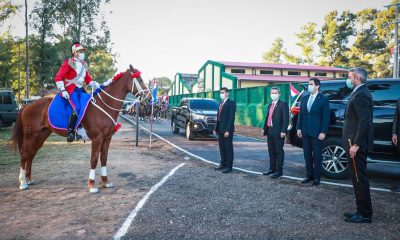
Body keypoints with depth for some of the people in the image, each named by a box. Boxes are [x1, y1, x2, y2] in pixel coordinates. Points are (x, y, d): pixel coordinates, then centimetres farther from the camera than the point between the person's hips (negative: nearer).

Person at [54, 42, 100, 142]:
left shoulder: (84, 64, 15)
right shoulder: (68, 62, -5)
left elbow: (88, 78, 20)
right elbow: (58, 77, -9)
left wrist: (94, 84, -1)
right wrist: (62, 90, -19)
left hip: (80, 89, 8)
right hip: (70, 90, -8)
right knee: (77, 108, -26)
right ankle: (70, 131, -16)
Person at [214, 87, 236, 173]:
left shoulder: (231, 103, -9)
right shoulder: (221, 103, 16)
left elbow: (231, 118, -16)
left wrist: (227, 130, -21)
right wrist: (216, 128, 12)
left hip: (227, 130, -8)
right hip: (220, 130, 8)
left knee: (228, 148, -1)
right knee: (222, 148, 14)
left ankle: (229, 167, 6)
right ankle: (223, 164, 25)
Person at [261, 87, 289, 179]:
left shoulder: (283, 104, -5)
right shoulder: (270, 105, 18)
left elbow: (286, 119, -12)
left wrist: (283, 131, -19)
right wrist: (264, 129, 12)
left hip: (278, 132, -7)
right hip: (269, 132, 7)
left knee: (279, 151, -1)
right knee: (271, 151, 14)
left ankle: (279, 171, 5)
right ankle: (272, 168, 24)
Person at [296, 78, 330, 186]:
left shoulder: (323, 99, -5)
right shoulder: (304, 98, 9)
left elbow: (326, 117, -8)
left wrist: (323, 132, -13)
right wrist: (299, 128, 4)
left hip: (316, 133, -5)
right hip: (305, 132, 5)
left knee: (317, 155, 4)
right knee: (307, 155, 11)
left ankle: (317, 177, 14)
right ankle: (309, 175, 22)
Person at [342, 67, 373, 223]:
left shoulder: (360, 94, -15)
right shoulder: (360, 93, 16)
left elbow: (365, 121, -23)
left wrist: (356, 144, -22)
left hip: (357, 145, -10)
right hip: (357, 143, 10)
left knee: (359, 179, -2)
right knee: (359, 178, 15)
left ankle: (364, 214, 9)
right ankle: (362, 211, 25)